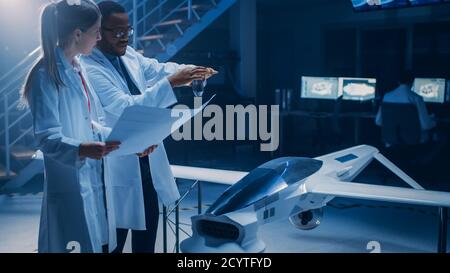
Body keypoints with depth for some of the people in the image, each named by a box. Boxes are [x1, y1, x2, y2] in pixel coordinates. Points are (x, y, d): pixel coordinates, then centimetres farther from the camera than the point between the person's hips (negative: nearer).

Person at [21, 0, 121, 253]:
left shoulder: (79, 69, 10)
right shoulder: (47, 75, -15)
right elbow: (47, 137, -19)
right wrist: (80, 150, -36)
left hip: (95, 180, 8)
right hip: (70, 186, -8)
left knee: (100, 244, 13)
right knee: (78, 246, 0)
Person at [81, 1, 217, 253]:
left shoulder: (129, 55, 4)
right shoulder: (89, 69, -20)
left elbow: (156, 68, 2)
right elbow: (125, 106, -29)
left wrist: (189, 71, -20)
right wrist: (170, 83, -33)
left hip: (147, 158, 8)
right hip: (117, 163, -8)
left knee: (148, 223, 20)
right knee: (114, 235, 6)